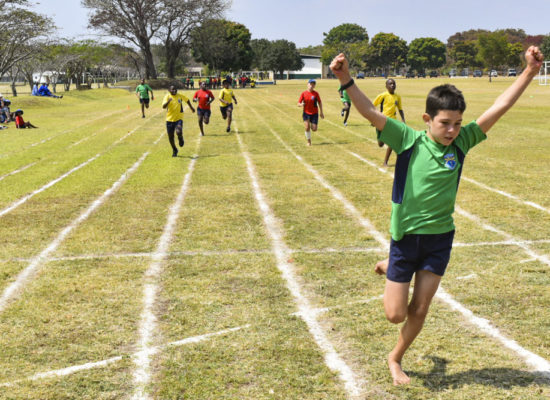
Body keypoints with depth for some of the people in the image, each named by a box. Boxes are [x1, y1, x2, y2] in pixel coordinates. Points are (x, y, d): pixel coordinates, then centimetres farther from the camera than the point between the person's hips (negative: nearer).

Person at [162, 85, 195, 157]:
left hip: (179, 118, 0)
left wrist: (191, 107, 28)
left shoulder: (180, 96, -1)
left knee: (179, 132, -26)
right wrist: (168, 101, -40)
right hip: (170, 119, 0)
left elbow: (187, 100, 20)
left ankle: (180, 139, 11)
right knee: (170, 136, 6)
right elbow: (164, 106, -24)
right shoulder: (167, 96, -9)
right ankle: (174, 150, 29)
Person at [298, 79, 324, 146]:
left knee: (314, 129, -4)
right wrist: (301, 104, -25)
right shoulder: (303, 93, -3)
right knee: (307, 127, -16)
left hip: (314, 113, 1)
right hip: (306, 113, -1)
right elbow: (298, 104, 0)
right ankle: (309, 141, 4)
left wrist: (321, 112, 9)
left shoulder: (316, 94, -3)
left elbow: (320, 102, 9)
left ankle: (312, 125, 34)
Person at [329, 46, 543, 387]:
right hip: (406, 236, -3)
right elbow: (371, 112, -24)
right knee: (396, 314, 6)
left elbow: (499, 108, -9)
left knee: (419, 311, 8)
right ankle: (389, 268, 39)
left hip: (440, 237, 3)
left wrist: (530, 72, -16)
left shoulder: (461, 142, -4)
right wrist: (346, 80, -38)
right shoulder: (409, 141, -13)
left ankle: (396, 358, 35)